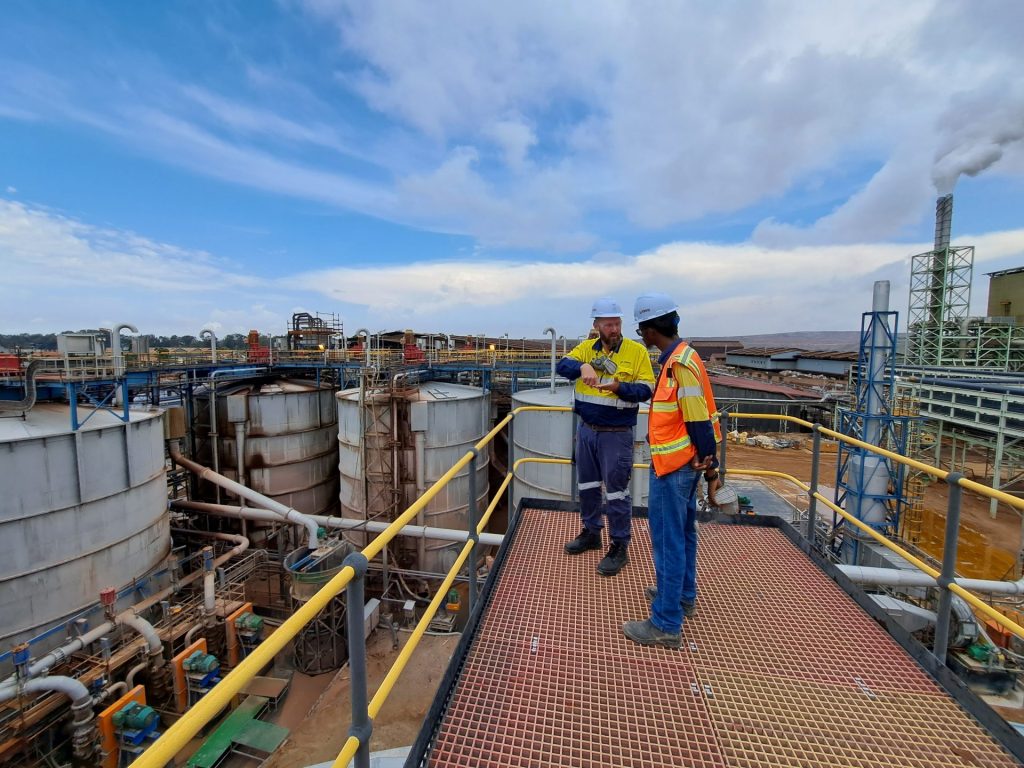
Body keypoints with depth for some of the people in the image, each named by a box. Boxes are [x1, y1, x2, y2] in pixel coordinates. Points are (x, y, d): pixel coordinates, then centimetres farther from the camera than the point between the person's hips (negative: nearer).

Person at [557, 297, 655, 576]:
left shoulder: (637, 351, -8)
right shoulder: (586, 347, 3)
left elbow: (646, 390, -9)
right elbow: (563, 365, -12)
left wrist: (620, 387, -27)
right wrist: (583, 367, -33)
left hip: (617, 435, -4)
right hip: (586, 430, 5)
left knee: (616, 491, 3)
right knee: (587, 485, 18)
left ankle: (619, 547, 21)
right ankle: (591, 533, 37)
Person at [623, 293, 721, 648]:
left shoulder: (679, 363, -21)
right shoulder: (682, 356, 9)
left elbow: (699, 421, -22)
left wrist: (710, 469, -16)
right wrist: (708, 465, 20)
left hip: (673, 466, -10)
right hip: (684, 463, 10)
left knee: (668, 540, 0)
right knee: (683, 532, 22)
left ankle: (666, 623, 13)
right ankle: (683, 594, 41)